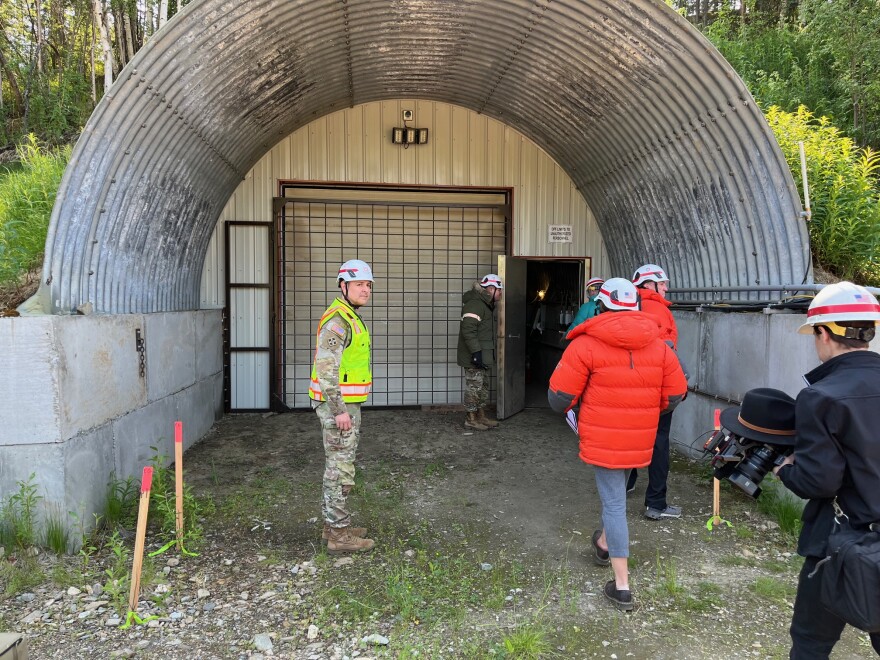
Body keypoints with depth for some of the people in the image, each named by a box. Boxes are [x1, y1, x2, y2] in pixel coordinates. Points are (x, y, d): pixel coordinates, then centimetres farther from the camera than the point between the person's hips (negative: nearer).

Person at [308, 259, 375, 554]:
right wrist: (339, 410, -24)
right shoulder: (337, 320, -18)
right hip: (339, 405, -10)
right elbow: (326, 368, -24)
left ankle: (334, 524, 26)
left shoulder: (349, 319, 16)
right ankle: (339, 535, 4)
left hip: (345, 404, 10)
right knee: (340, 468, -4)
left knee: (338, 466, 16)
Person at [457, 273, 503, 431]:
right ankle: (471, 418, 5)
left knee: (484, 386, 16)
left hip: (483, 355, 11)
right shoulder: (474, 304, -17)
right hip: (474, 357, -10)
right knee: (474, 386, -4)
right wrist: (476, 352, -26)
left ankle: (481, 415, 25)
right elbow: (468, 330, -24)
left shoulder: (486, 305, 18)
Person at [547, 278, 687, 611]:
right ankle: (604, 544, 47)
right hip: (640, 441, 5)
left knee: (614, 503, 2)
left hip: (603, 439, -5)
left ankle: (621, 586, 7)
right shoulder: (658, 346, 2)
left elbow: (559, 395, -11)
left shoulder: (586, 344, -12)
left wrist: (564, 409, 12)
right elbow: (675, 394, 5)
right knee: (614, 494, 27)